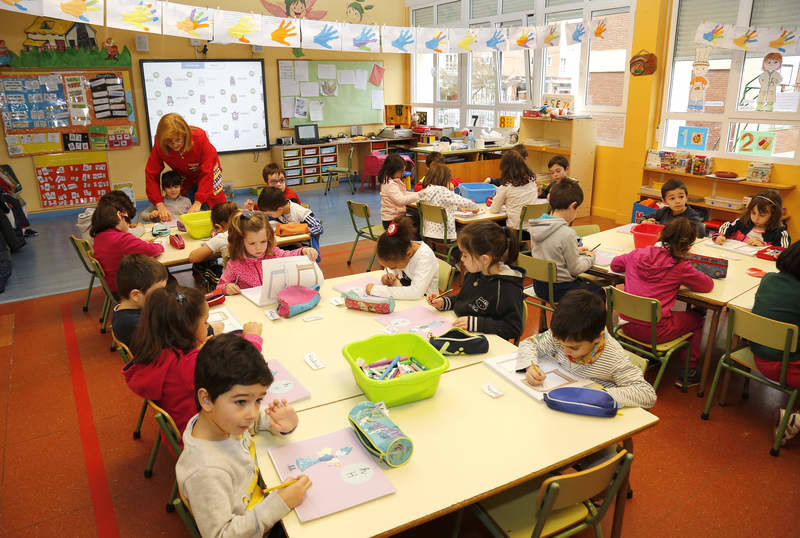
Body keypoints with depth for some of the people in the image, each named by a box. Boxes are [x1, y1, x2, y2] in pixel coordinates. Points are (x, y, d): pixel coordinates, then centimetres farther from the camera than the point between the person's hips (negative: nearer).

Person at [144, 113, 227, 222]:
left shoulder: (199, 137, -35)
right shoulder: (159, 145, -28)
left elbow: (207, 173, -32)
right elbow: (151, 174, -22)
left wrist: (198, 203, -38)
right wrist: (160, 205, -33)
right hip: (185, 177, 2)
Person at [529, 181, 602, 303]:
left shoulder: (535, 228, -3)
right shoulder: (567, 234, -25)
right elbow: (575, 269, -15)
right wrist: (590, 258, 3)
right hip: (559, 290, -7)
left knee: (584, 282, 31)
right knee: (600, 292, 15)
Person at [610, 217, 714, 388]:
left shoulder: (637, 254, 0)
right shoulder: (680, 266, -13)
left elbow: (615, 265, 20)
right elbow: (708, 285, 0)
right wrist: (686, 278, 15)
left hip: (628, 325, 6)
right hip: (654, 332, -6)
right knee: (696, 319, 23)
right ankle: (689, 372, 29)